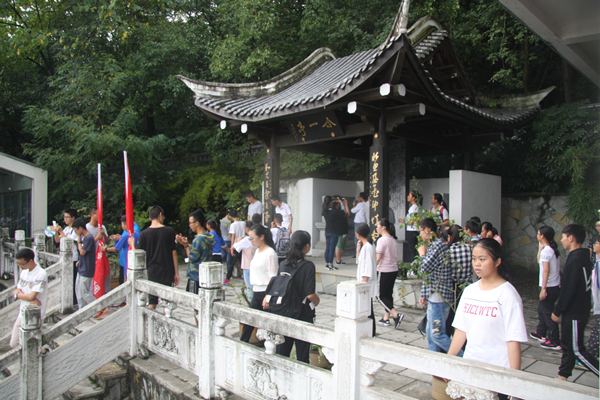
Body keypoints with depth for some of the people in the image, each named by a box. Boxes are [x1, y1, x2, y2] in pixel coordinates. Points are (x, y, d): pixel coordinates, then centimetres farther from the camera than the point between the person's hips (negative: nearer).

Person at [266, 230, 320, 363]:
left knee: (281, 353, 14)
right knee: (303, 355, 9)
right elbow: (310, 294, -19)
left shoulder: (283, 264, -1)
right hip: (304, 314, -4)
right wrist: (317, 300, 0)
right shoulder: (308, 266, -16)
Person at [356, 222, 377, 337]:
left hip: (367, 284, -10)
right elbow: (359, 260, 22)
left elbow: (367, 270, -21)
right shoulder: (368, 245, 10)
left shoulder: (367, 247, -19)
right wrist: (358, 249, 8)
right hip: (364, 283, 10)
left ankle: (370, 334, 4)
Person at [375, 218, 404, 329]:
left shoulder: (382, 240, -14)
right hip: (394, 270, 8)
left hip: (384, 271, -8)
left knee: (380, 296, 0)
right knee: (388, 294, 14)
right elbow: (395, 256, 13)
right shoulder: (393, 240, 9)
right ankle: (386, 318, 20)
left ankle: (396, 315, -12)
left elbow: (378, 257, -16)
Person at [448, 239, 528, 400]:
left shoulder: (508, 294, -12)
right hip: (469, 366, 5)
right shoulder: (469, 291, 4)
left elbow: (514, 340, -15)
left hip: (498, 371, -5)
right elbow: (461, 330, 8)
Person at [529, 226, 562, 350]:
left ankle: (554, 342, 3)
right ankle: (541, 333, 33)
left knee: (548, 313, -2)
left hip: (549, 287, -9)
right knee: (541, 309, 21)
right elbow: (539, 260, 22)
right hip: (556, 286, 9)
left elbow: (546, 270, -22)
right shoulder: (553, 249, 9)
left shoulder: (545, 251, -18)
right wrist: (540, 247, 14)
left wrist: (543, 288, -22)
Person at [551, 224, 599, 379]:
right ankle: (563, 376, 25)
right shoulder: (585, 258, 9)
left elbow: (568, 290, -22)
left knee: (577, 350, 0)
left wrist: (557, 311, -12)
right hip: (582, 310, 10)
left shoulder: (575, 260, -21)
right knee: (568, 346, 16)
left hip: (574, 314, -10)